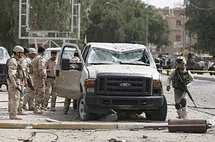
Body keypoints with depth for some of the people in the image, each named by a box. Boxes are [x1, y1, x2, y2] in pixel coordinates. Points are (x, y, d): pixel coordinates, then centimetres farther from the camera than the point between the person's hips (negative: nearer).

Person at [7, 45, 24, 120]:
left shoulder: (16, 61, 17)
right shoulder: (13, 61, -16)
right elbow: (11, 74, -22)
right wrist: (15, 85, -25)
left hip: (13, 82, 10)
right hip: (14, 82, -10)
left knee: (11, 99, 10)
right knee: (15, 98, -11)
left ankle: (11, 115, 12)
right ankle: (13, 115, -12)